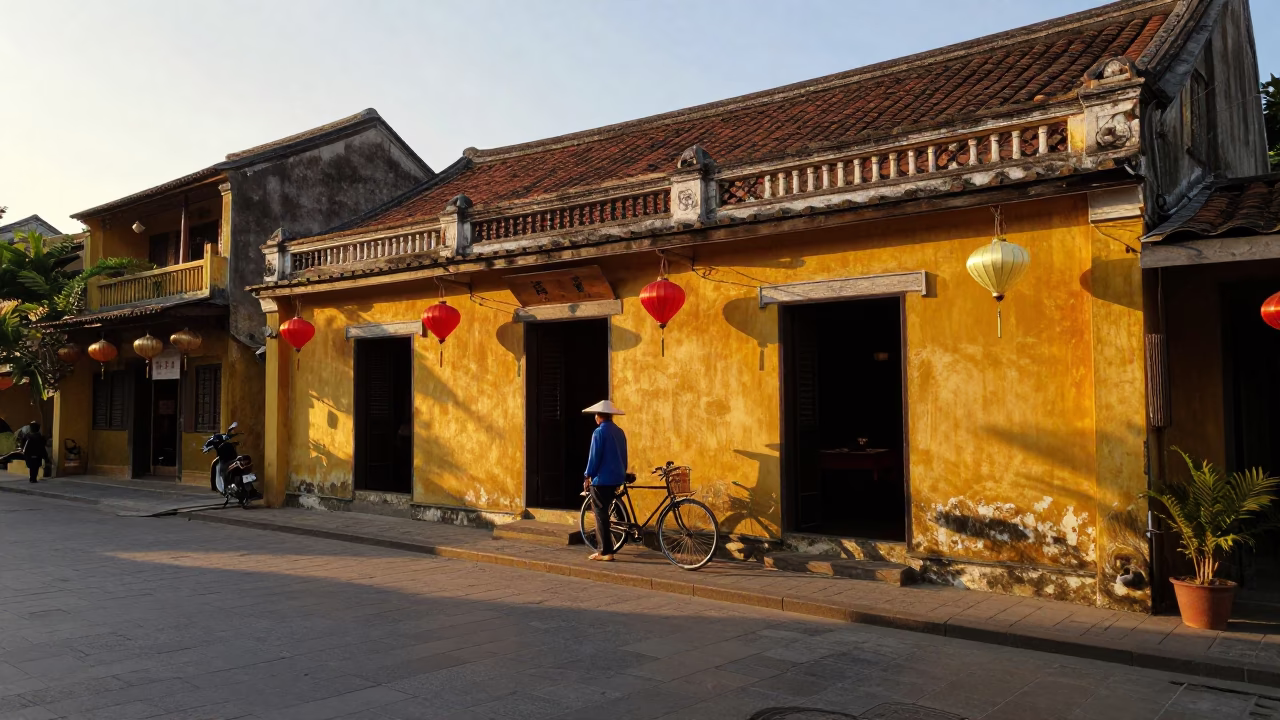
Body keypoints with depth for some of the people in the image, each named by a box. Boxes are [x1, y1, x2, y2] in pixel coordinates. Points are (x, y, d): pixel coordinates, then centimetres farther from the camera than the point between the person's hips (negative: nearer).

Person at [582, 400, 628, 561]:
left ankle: (606, 552, -1)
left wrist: (587, 476, -6)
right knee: (603, 513, 17)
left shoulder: (599, 432, -13)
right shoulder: (620, 432, 10)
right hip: (616, 478, 8)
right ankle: (602, 547, 21)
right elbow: (624, 456, 15)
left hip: (601, 479, -8)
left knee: (600, 514, -1)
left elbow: (594, 457, -14)